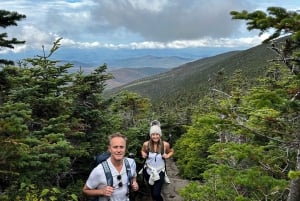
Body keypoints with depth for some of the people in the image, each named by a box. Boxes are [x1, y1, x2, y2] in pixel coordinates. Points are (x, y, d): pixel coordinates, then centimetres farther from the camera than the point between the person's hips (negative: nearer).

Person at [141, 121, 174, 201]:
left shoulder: (165, 144, -16)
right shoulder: (146, 144, -14)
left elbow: (171, 151, 4)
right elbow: (142, 151, 8)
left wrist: (167, 156, -16)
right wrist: (143, 154, -13)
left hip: (160, 172, -2)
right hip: (148, 171, 2)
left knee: (156, 194, -10)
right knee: (153, 193, 22)